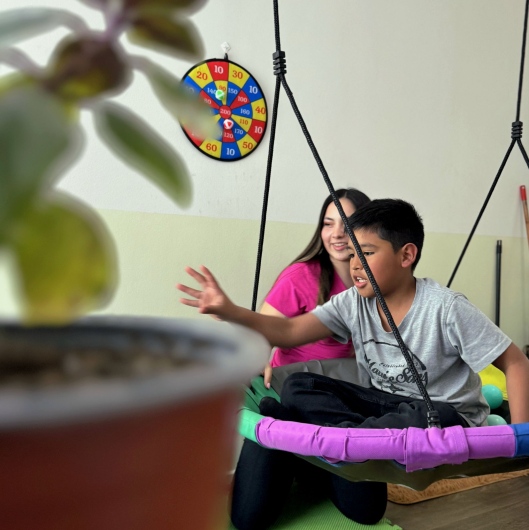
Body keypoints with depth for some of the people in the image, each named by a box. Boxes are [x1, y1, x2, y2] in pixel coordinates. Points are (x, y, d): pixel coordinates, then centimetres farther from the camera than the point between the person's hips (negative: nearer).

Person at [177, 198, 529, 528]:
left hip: (446, 418, -4)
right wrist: (231, 312, -31)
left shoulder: (446, 308, -20)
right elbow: (290, 331, -17)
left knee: (426, 419, -41)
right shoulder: (353, 304, -6)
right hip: (386, 405, 4)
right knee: (298, 388, -15)